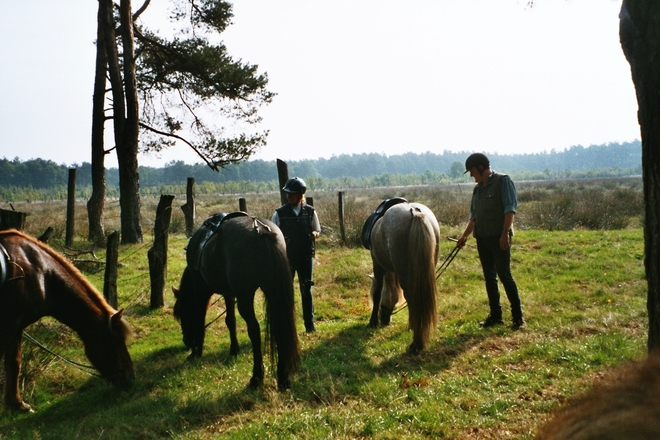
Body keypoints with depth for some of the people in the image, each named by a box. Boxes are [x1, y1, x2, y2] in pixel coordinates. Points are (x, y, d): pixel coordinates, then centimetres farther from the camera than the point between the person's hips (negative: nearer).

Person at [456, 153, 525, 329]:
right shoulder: (478, 188, 15)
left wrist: (505, 232, -21)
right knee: (489, 277, 9)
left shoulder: (503, 181, -6)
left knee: (505, 275, -8)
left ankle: (518, 316, 0)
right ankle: (495, 315, 16)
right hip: (482, 238, 7)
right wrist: (465, 236, 12)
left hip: (499, 237, -7)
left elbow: (510, 208, -13)